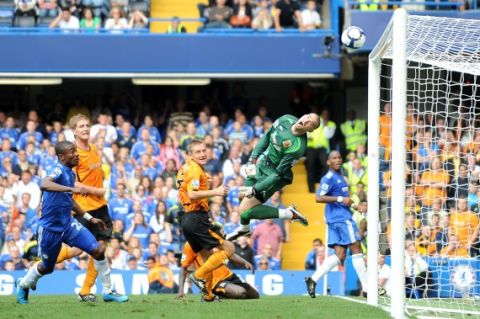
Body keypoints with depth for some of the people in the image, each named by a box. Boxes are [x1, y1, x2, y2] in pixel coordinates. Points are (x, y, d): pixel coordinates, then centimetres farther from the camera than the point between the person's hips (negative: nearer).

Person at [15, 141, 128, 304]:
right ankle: (23, 284, 41)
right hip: (50, 228, -7)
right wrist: (72, 189, -50)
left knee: (98, 249, -8)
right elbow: (44, 184, -42)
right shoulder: (59, 170, -18)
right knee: (47, 267, 11)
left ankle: (108, 291, 2)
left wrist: (90, 218, 23)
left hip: (68, 223, 7)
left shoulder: (71, 174, 7)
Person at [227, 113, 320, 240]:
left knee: (245, 210, -11)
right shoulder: (287, 119, -12)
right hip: (262, 162, 7)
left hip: (272, 175, -7)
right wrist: (252, 159, 3)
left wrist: (255, 189, -24)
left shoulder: (297, 146, -32)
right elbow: (267, 137, 6)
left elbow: (279, 174, -27)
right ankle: (244, 229, 49)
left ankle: (289, 214, -4)